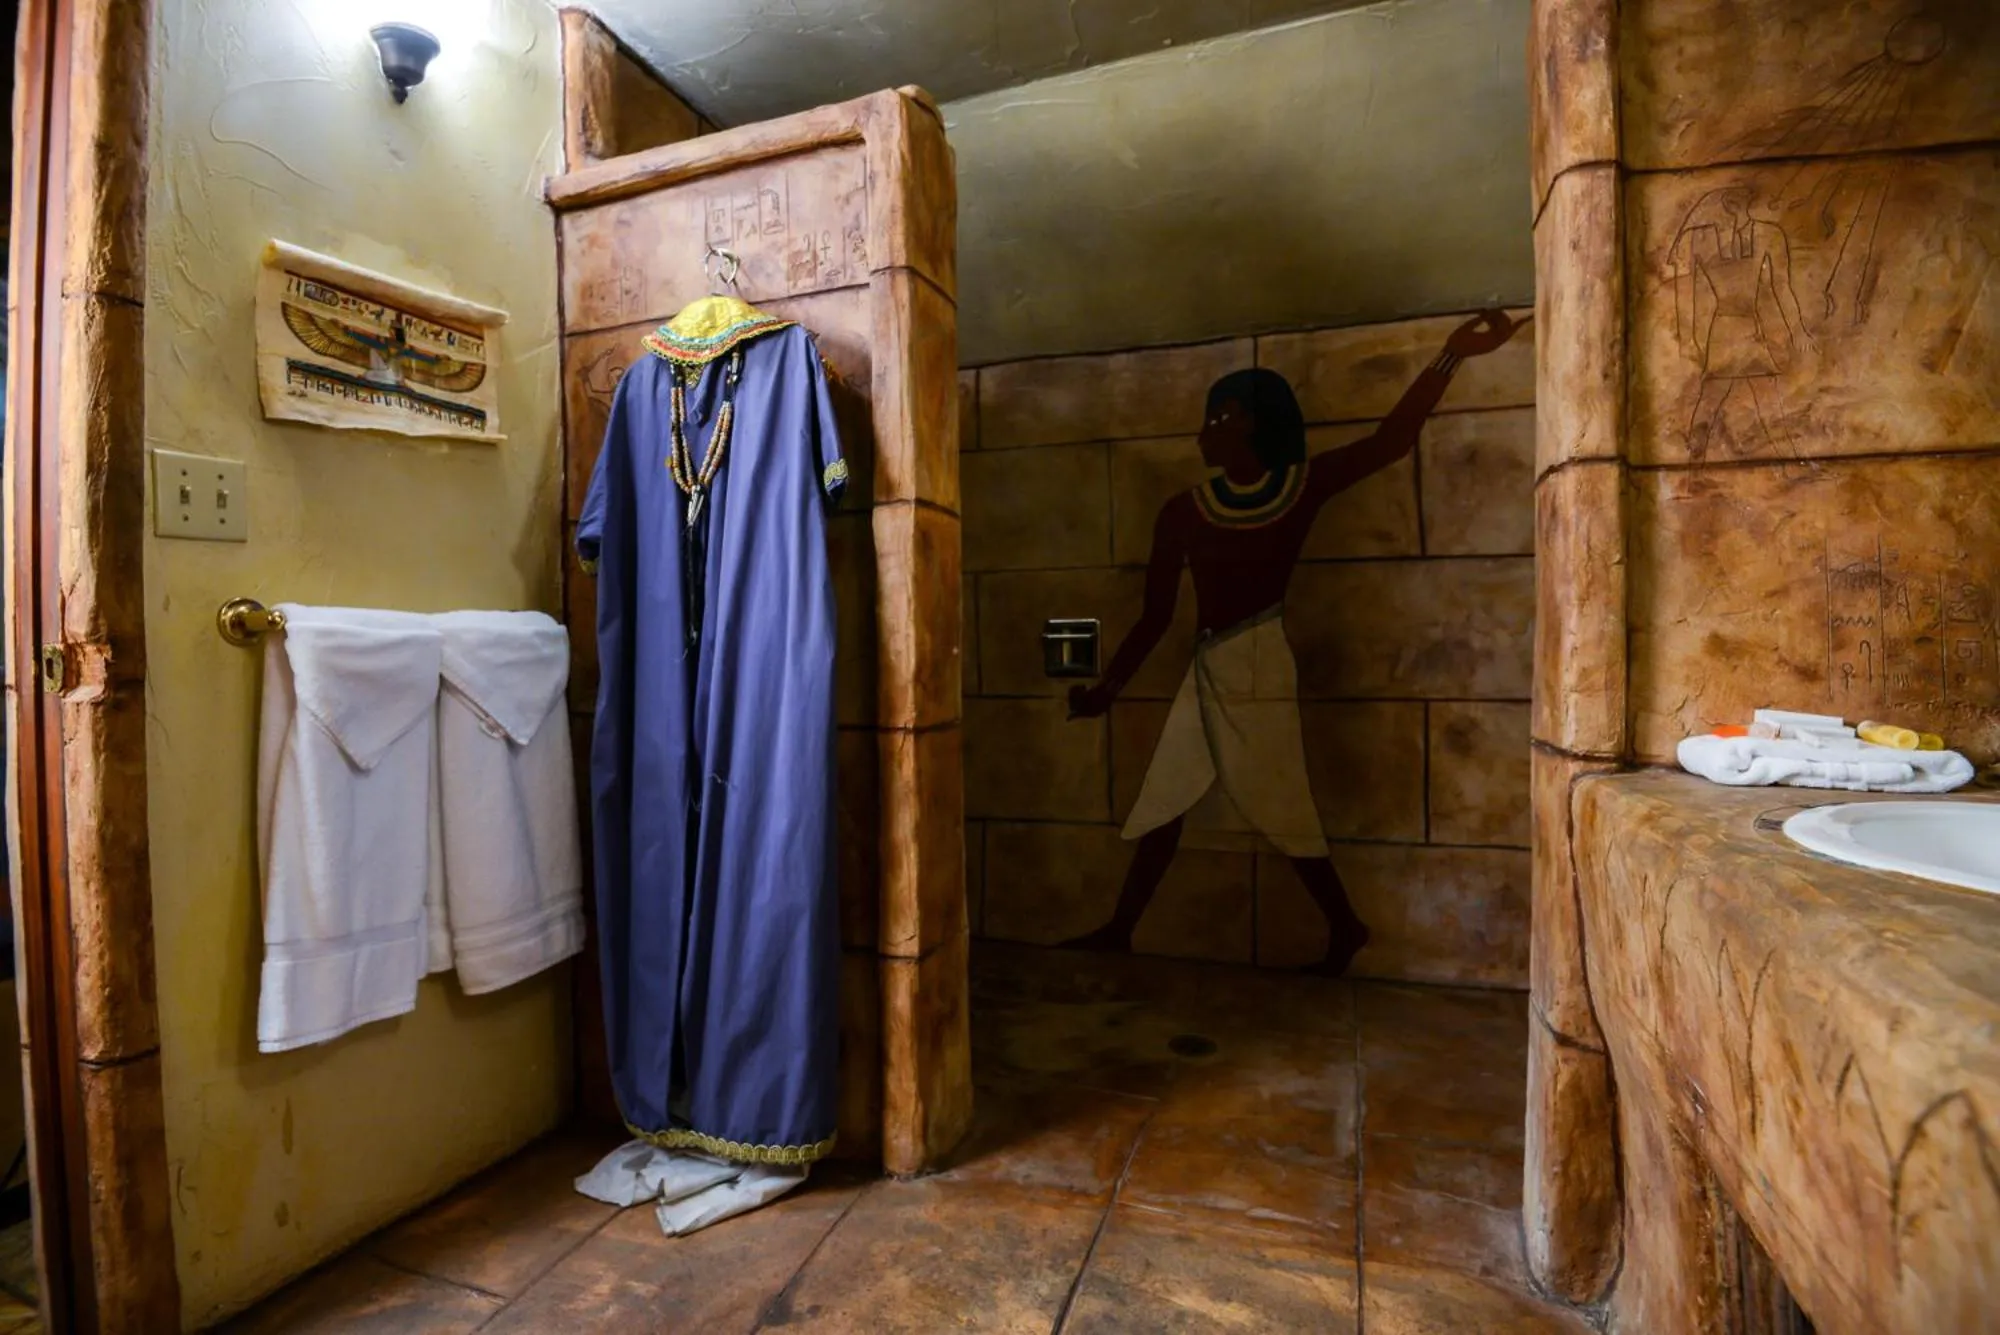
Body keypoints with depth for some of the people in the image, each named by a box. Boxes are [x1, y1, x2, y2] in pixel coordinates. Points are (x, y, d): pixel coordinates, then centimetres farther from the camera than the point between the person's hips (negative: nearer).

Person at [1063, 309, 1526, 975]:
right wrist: (1108, 686, -1)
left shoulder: (1304, 485, -3)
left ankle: (1345, 925, 26)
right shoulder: (1184, 511, 0)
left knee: (1278, 805, 3)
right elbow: (1155, 616, 2)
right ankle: (1118, 931, 21)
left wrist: (1452, 353, -22)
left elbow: (1393, 438, -13)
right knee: (1164, 802, 9)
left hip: (1257, 662, -3)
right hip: (1207, 668, 4)